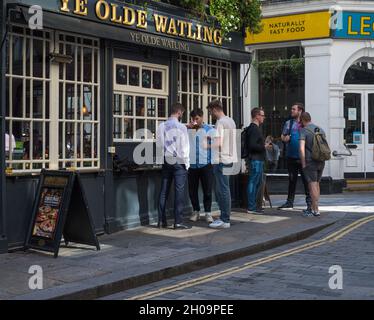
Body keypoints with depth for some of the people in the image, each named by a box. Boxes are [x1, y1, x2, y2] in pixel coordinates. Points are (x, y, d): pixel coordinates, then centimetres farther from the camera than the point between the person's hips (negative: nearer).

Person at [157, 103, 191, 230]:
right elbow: (184, 147, -8)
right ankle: (178, 222, -4)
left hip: (166, 161, 5)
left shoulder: (162, 126, 2)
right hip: (178, 162, -5)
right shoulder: (181, 127, -10)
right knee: (179, 192, -3)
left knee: (164, 191, 9)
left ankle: (161, 220, 13)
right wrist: (186, 162, 0)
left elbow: (159, 144, 6)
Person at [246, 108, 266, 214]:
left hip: (258, 159, 11)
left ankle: (253, 205, 21)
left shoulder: (255, 128, 18)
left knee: (257, 182, 15)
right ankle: (251, 207, -4)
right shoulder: (254, 129, -15)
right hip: (256, 160, -11)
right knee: (253, 182, -7)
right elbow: (252, 145, -23)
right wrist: (264, 147, -13)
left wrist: (264, 144, 15)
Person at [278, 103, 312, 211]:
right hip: (291, 156, 3)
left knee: (306, 179, -1)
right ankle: (290, 201, 18)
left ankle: (309, 202, 6)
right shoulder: (288, 123, 10)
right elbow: (283, 136, 13)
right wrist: (285, 138, -9)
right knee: (292, 179, 11)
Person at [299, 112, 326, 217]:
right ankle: (312, 208, 21)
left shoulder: (303, 131, -8)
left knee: (312, 185, -3)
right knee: (316, 184, 15)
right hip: (321, 162, 6)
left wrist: (303, 164, -13)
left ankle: (316, 210, -3)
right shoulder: (321, 130, 11)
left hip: (310, 161, -6)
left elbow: (302, 148, -18)